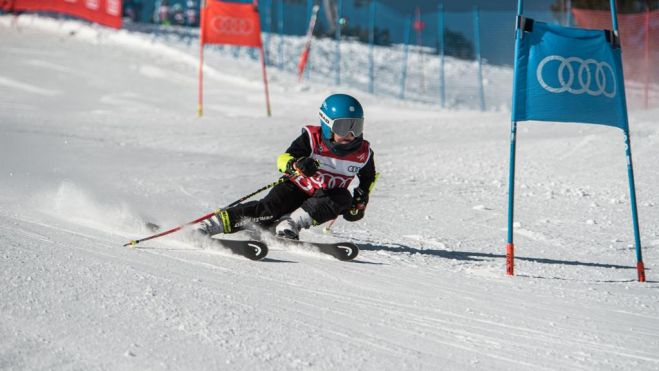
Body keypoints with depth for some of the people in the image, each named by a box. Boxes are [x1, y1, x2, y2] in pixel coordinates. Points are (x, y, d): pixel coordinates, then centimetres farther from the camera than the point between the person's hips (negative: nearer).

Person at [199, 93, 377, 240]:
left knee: (343, 199, -31)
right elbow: (284, 159, -29)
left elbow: (368, 177, 12)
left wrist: (360, 201, 0)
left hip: (327, 195, 3)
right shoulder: (312, 138, -19)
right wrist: (297, 164, -51)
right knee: (268, 210, -27)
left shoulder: (363, 153, -10)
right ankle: (207, 226, -24)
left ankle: (289, 224, -33)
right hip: (298, 187, -3)